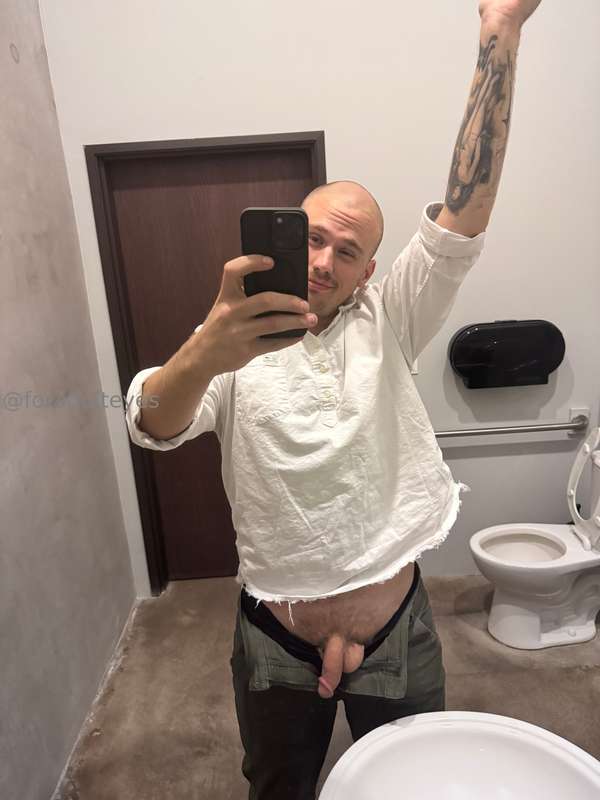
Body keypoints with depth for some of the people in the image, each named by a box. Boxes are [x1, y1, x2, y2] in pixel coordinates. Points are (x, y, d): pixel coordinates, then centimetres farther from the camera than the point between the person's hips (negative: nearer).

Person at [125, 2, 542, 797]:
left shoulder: (388, 323, -4)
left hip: (397, 627, 1)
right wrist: (205, 353, -48)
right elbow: (151, 426, -26)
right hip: (274, 639, 0)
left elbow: (463, 213, -15)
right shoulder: (231, 348, -8)